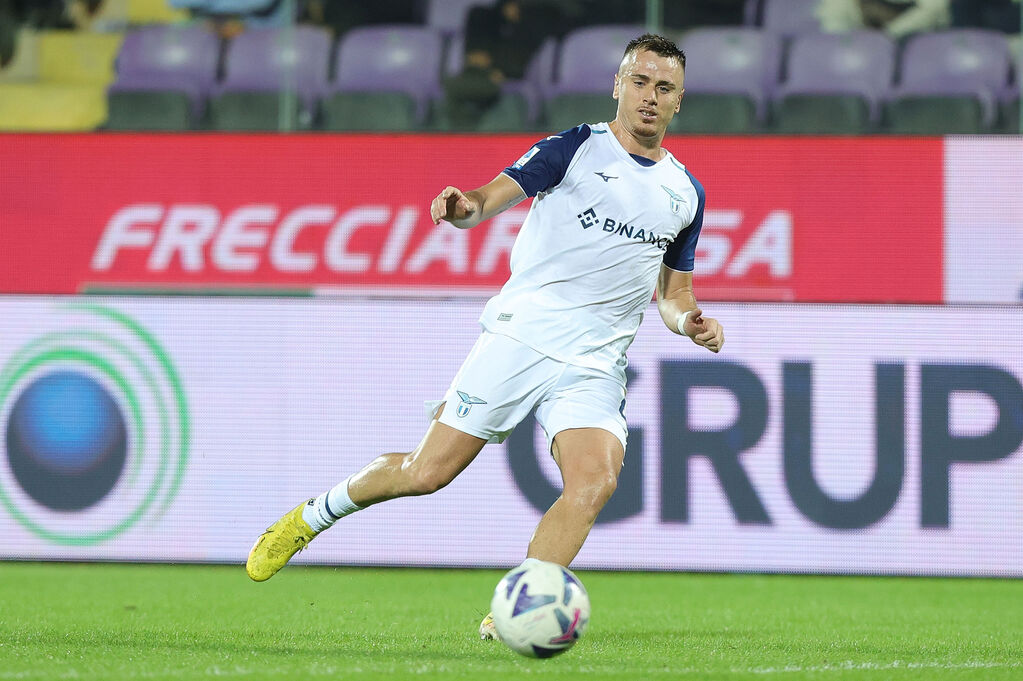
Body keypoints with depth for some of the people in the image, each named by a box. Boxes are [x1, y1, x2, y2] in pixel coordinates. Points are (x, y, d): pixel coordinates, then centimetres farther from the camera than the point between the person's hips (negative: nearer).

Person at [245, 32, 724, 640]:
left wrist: (692, 321, 0)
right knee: (428, 472, -4)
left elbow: (673, 293, 22)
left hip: (595, 367, 3)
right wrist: (464, 207, -33)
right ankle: (310, 517, 21)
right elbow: (491, 198, -9)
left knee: (595, 482, -23)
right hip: (519, 337, -3)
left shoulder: (686, 192, 14)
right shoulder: (578, 148, 0)